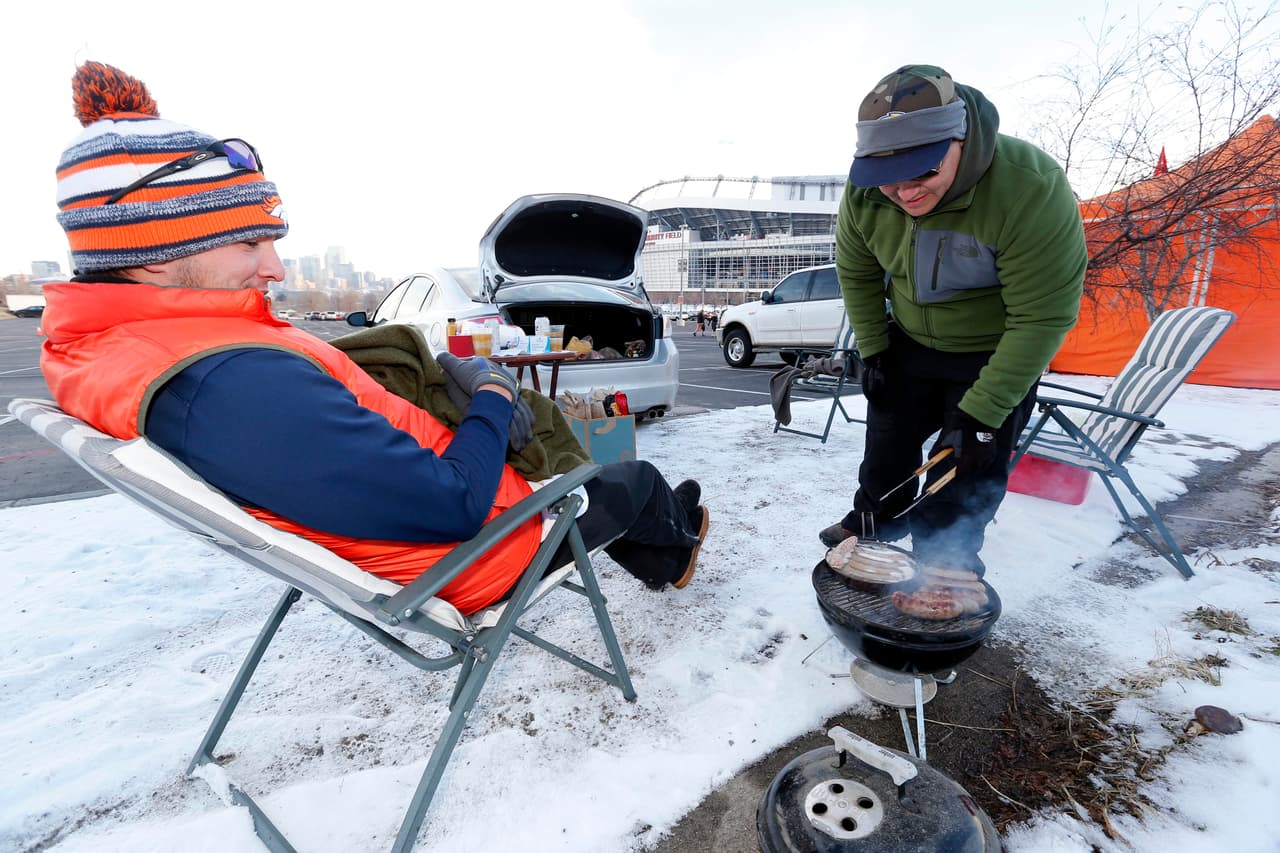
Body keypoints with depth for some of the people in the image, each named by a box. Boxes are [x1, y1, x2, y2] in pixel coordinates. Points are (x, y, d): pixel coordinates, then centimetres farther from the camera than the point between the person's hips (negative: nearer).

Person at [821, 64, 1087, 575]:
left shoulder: (1032, 189, -33)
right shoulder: (865, 192, -19)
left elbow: (1043, 317, -28)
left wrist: (981, 412, -27)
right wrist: (873, 351, -3)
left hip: (998, 356, -4)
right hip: (910, 344, 4)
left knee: (968, 472, -2)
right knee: (888, 444, 17)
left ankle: (942, 569, 21)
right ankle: (870, 524, 43)